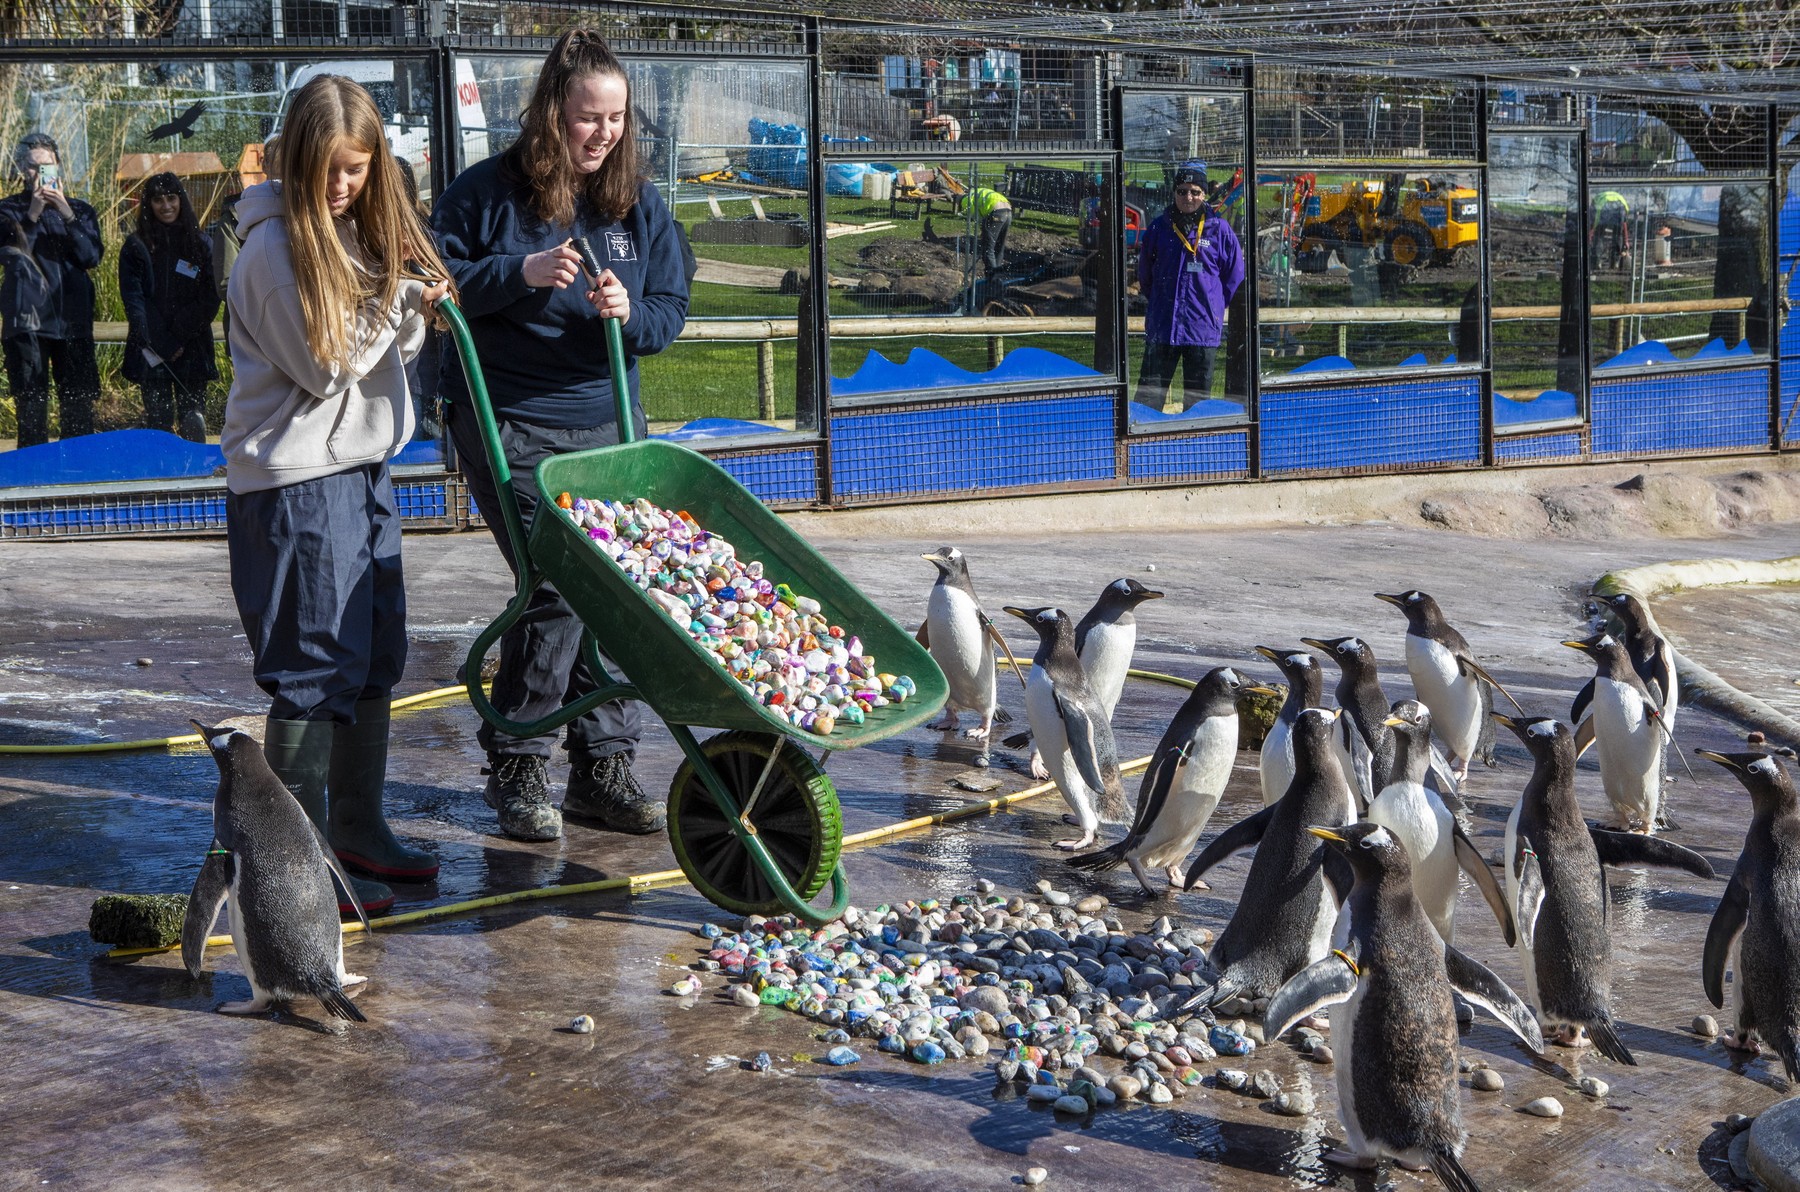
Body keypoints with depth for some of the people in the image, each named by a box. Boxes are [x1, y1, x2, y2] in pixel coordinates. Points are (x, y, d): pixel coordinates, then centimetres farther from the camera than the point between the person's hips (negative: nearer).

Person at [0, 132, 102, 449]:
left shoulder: (80, 210, 11)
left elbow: (92, 257, -3)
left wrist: (68, 216, -13)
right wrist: (32, 215, -16)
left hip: (73, 318, 2)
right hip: (26, 319, -2)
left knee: (79, 402, 2)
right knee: (31, 401, -3)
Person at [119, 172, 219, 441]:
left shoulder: (200, 244, 7)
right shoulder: (136, 247, 5)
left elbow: (210, 299, 2)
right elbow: (133, 300, -1)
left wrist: (181, 337, -9)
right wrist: (162, 345, -12)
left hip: (191, 348, 0)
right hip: (151, 349, 0)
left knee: (193, 418, -6)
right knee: (158, 419, -2)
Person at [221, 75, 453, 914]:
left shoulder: (358, 230, 11)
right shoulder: (276, 246, -14)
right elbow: (325, 365, -15)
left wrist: (416, 310, -3)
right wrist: (398, 300, -15)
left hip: (364, 466, 9)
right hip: (296, 476, -9)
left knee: (376, 655, 13)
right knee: (317, 665, -6)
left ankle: (358, 827, 25)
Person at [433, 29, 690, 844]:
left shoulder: (639, 205, 7)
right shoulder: (487, 192, -4)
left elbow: (671, 312, 8)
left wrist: (628, 312, -15)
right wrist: (519, 273, -18)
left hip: (605, 420, 5)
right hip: (508, 422, -5)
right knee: (557, 584, -14)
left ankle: (603, 768, 13)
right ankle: (514, 768, 1)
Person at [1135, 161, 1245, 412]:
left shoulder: (1219, 229, 0)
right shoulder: (1159, 228, 4)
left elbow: (1235, 278, 7)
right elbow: (1144, 274, 16)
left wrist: (1214, 306, 6)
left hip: (1204, 329, -1)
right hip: (1162, 327, 1)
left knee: (1198, 395, 8)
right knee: (1149, 392, 0)